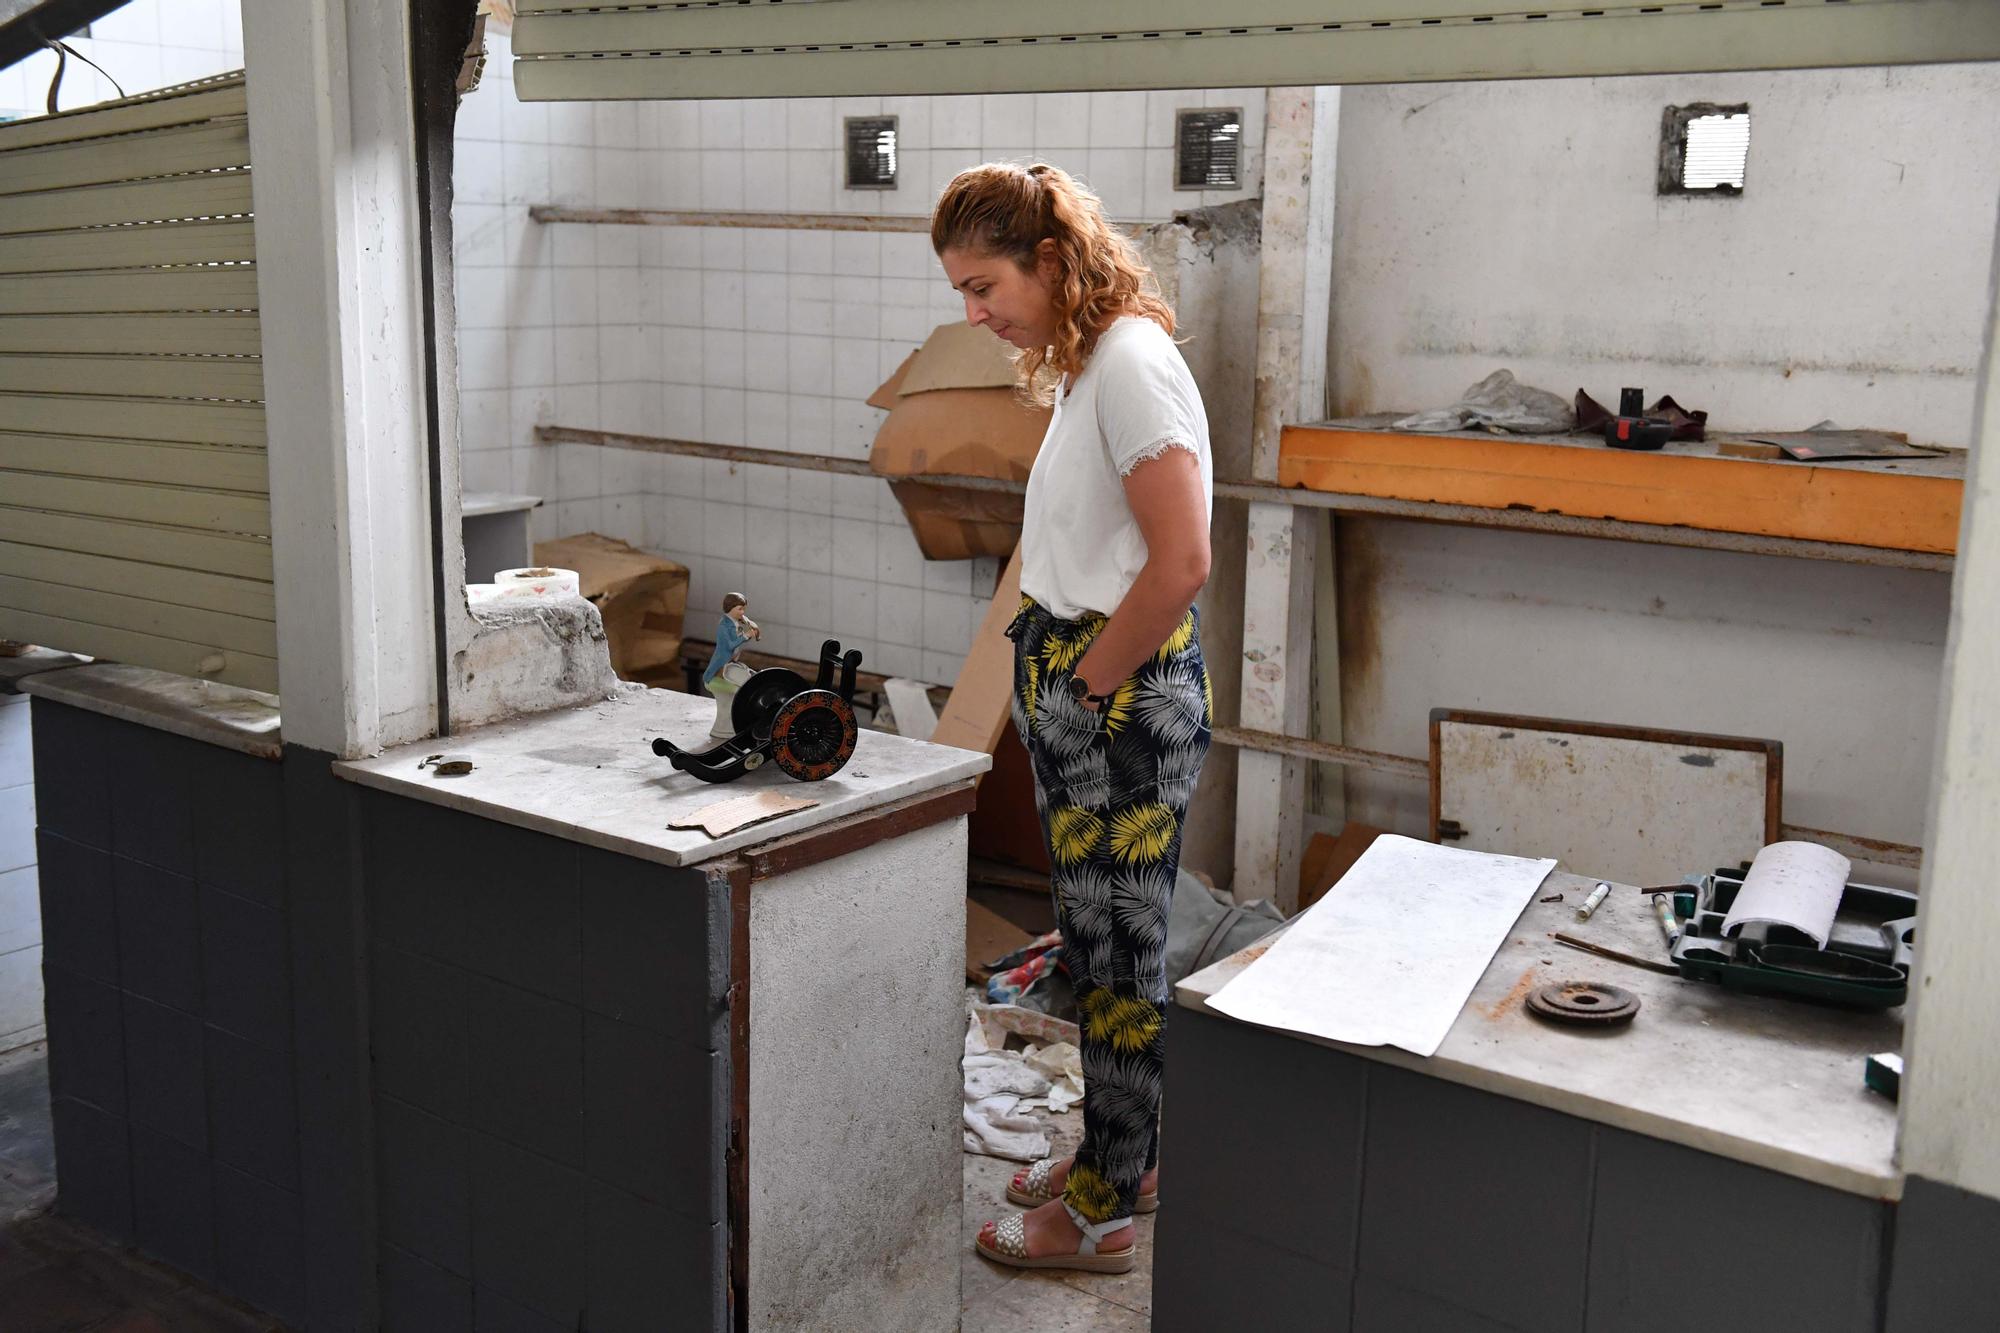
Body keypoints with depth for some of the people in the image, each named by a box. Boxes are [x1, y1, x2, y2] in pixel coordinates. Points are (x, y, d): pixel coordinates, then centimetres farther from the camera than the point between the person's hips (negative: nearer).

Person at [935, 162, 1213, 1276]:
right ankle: (1124, 1154, 35)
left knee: (1122, 954, 3)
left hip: (1126, 702, -10)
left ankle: (1102, 1214, 18)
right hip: (1084, 694, 10)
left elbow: (1182, 565, -25)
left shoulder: (1131, 361, -18)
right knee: (1101, 941, 19)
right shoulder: (1087, 362, 13)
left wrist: (1086, 684, -14)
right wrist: (1055, 685, 11)